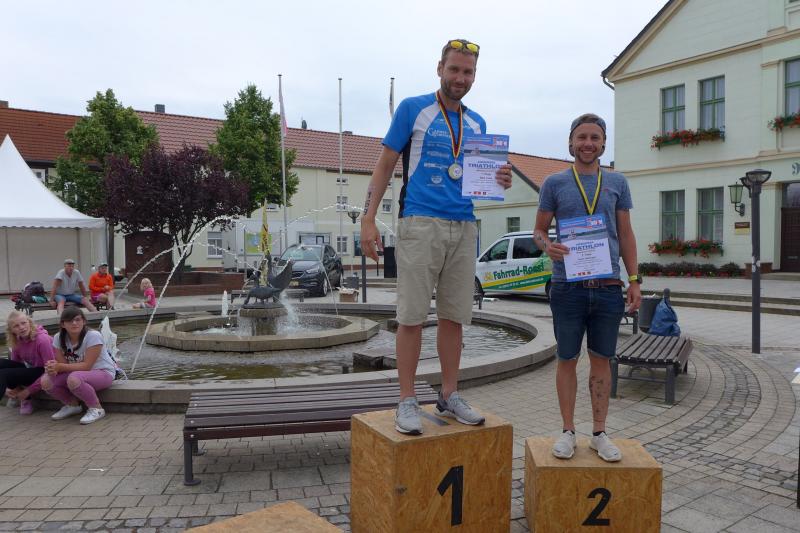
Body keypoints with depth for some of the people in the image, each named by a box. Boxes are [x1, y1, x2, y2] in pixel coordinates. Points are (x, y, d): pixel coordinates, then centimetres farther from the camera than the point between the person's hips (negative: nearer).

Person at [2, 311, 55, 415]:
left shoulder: (42, 339, -22)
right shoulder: (16, 341, 0)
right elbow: (14, 365, 8)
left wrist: (28, 390, -19)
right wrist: (12, 387, -10)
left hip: (42, 373, -8)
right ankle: (17, 395, -3)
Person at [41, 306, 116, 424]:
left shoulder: (93, 336, -22)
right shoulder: (58, 338, -4)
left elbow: (87, 365, -24)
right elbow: (63, 364, -7)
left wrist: (60, 367, -32)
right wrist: (53, 367, -30)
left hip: (103, 372, -6)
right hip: (78, 372, 7)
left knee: (74, 379, -35)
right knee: (46, 381, -15)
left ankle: (96, 409, -12)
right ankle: (72, 405, 10)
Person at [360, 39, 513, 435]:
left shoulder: (477, 123, 18)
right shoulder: (413, 109, 3)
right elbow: (385, 166, 1)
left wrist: (498, 180, -1)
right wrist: (368, 219, -8)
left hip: (464, 227, 5)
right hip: (420, 223, -5)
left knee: (454, 316, 8)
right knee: (412, 316, -4)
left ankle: (449, 397, 20)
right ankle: (407, 401, 7)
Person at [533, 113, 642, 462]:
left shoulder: (617, 183, 11)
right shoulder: (554, 183, 5)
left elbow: (626, 234, 12)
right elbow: (539, 229, 6)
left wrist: (634, 280, 5)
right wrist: (547, 246, -17)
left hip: (608, 286, 2)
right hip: (567, 286, -2)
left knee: (602, 360, 9)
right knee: (567, 360, 7)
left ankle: (599, 433, 22)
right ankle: (568, 431, 20)